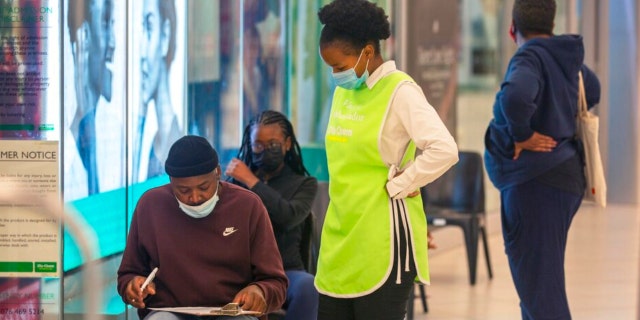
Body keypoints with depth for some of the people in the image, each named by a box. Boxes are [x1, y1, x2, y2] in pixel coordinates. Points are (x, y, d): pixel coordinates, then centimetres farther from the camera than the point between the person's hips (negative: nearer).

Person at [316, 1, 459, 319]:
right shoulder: (344, 91, 11)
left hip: (382, 235, -8)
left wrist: (398, 186, -16)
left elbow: (444, 150, -24)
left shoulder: (399, 91, -13)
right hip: (341, 233, 8)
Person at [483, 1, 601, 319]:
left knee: (538, 286, -9)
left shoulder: (529, 58, -15)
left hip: (535, 182, -9)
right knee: (546, 283, 20)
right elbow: (592, 91, 32)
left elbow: (515, 96, -38)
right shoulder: (567, 58, 9)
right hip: (562, 175, 9)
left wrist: (521, 134, -20)